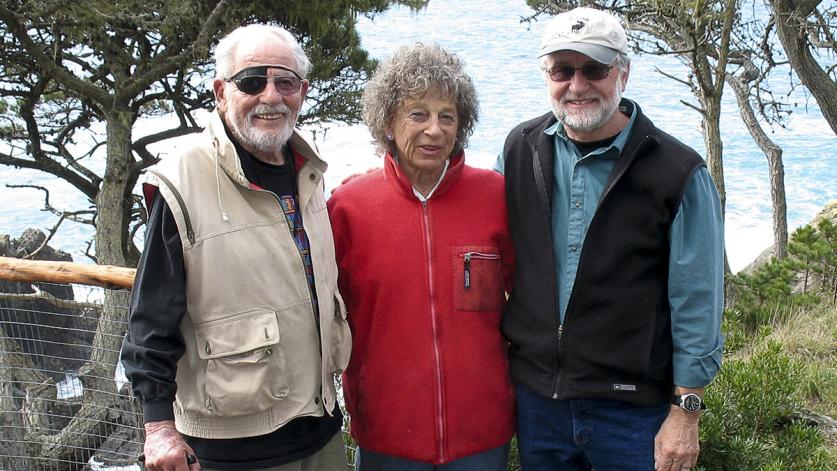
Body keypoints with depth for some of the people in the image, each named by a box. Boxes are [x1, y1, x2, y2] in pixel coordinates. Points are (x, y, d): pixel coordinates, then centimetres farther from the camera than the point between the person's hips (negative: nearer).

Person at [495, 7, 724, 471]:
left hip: (632, 410, -3)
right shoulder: (520, 149, 1)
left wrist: (685, 411, -8)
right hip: (534, 394, 4)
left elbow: (695, 304, -8)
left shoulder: (677, 171, -10)